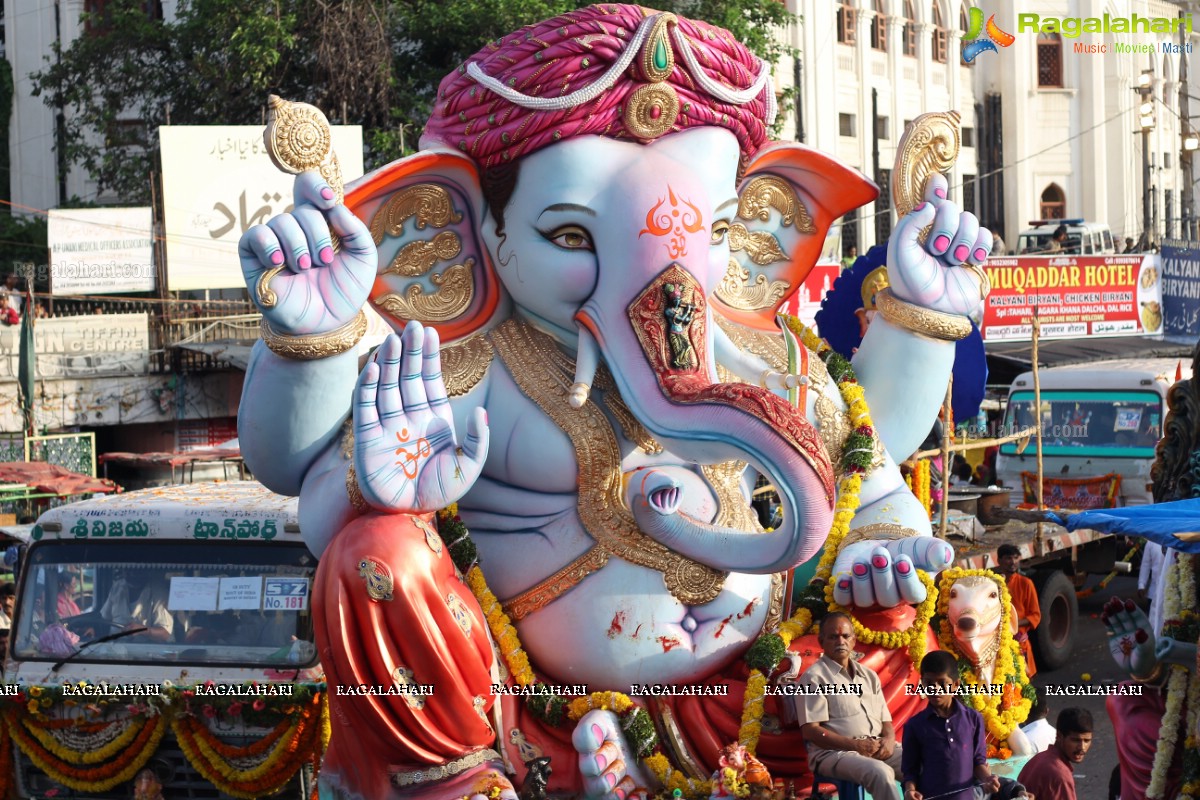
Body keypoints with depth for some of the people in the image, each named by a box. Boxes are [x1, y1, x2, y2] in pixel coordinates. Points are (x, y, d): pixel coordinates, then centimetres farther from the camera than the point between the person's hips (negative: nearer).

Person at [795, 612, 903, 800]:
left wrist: (889, 740, -5)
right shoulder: (814, 678, 0)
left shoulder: (869, 676, 22)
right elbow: (810, 730, -9)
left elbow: (885, 721, 20)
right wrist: (857, 745, -16)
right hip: (834, 753, -7)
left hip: (879, 749, 7)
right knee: (881, 772, -36)